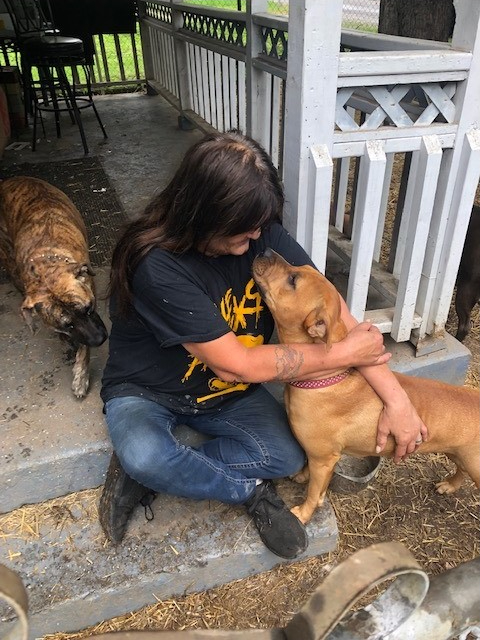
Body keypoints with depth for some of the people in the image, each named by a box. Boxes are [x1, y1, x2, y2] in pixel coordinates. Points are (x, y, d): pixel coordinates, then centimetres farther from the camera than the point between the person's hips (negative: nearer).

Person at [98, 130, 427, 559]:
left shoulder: (263, 234, -16)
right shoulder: (157, 266, -32)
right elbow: (238, 364, -29)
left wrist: (396, 398, -19)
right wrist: (343, 354, -22)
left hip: (226, 393, 5)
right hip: (146, 392, -4)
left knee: (289, 456, -16)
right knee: (143, 455, -35)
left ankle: (146, 475, -4)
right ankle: (249, 491, -5)